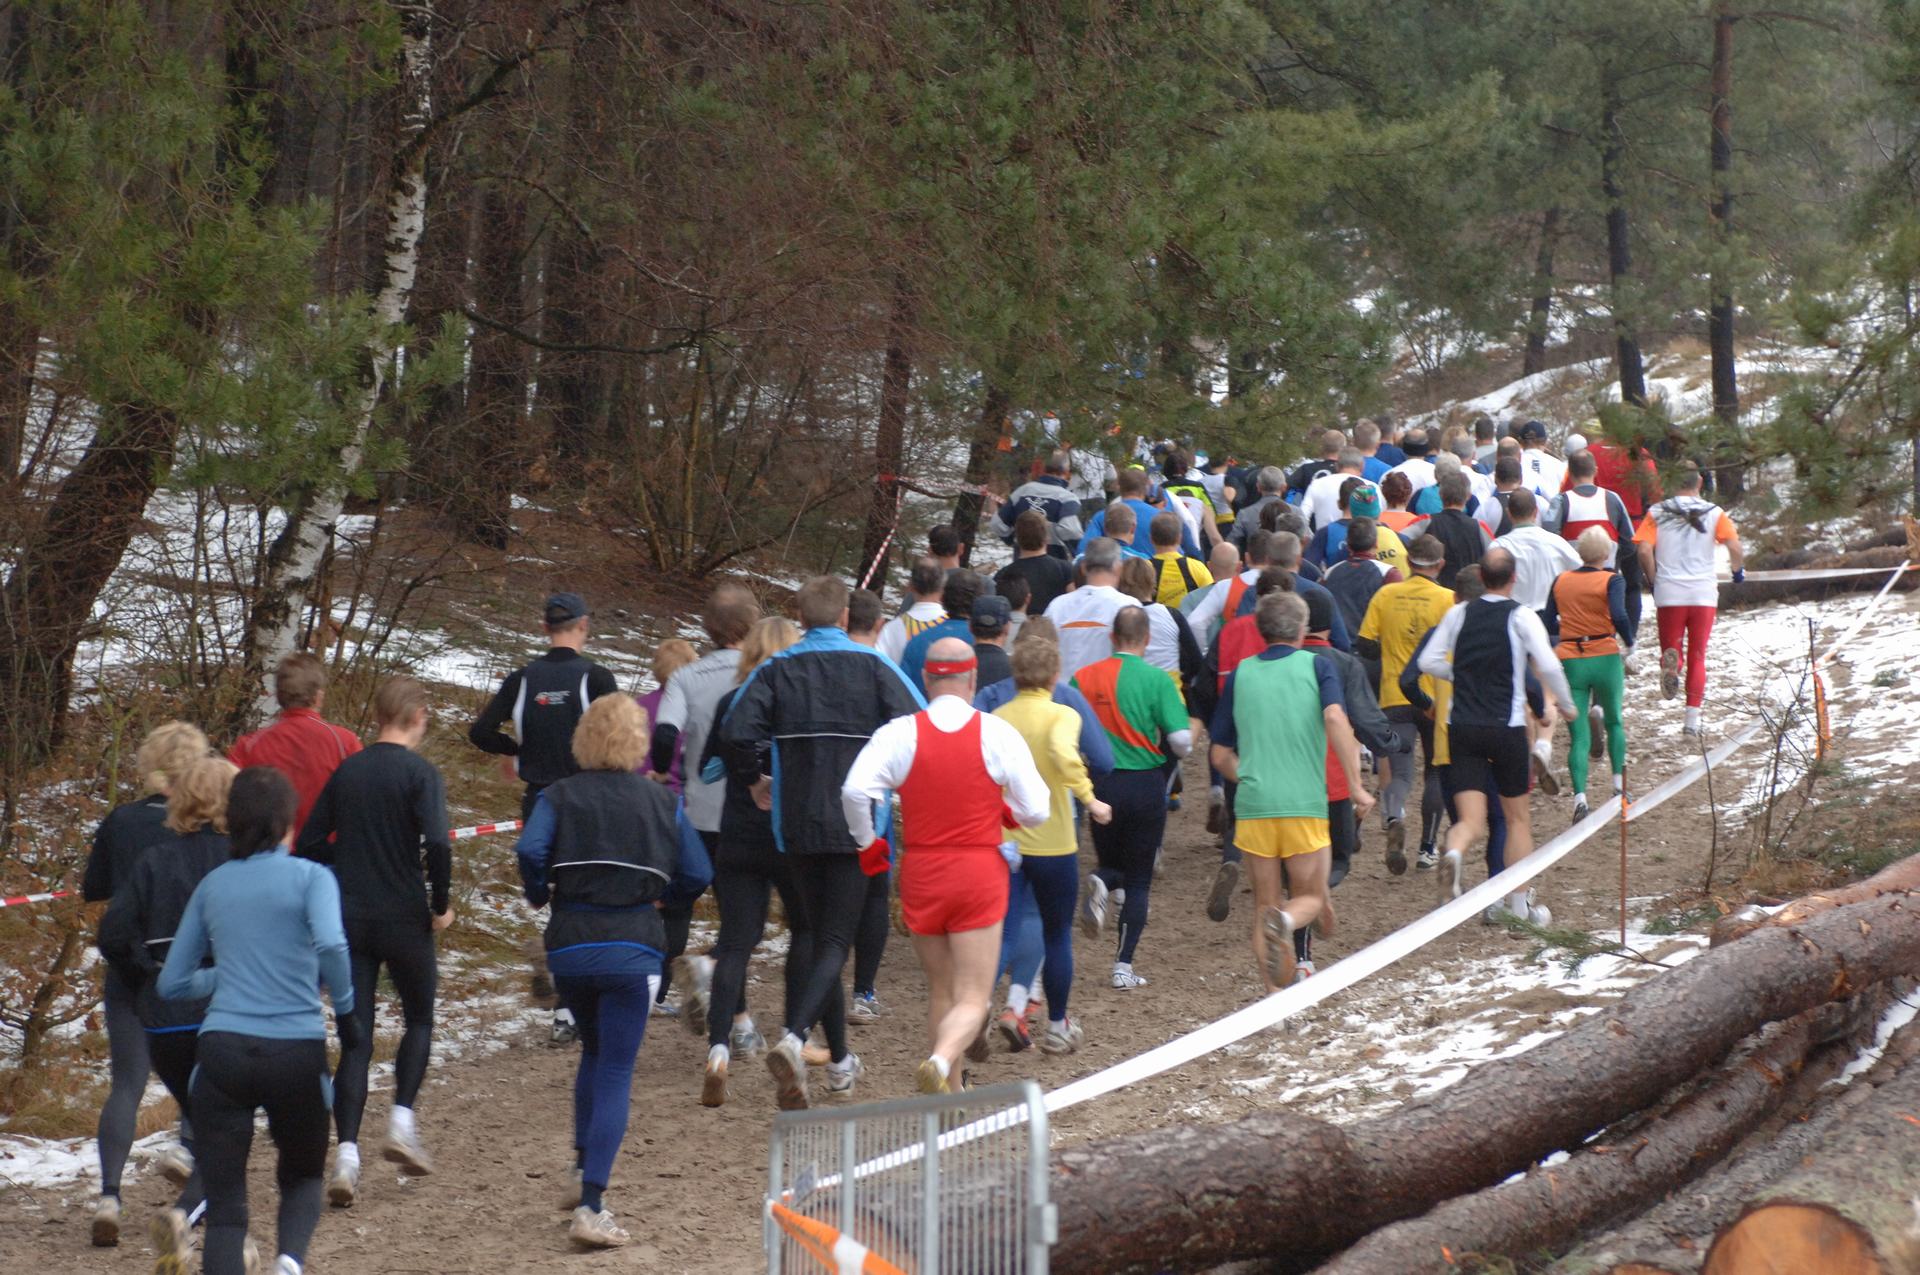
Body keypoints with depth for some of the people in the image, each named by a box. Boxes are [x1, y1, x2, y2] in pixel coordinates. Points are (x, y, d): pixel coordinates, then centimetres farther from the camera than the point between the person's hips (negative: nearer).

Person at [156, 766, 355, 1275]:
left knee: (225, 1203, 4)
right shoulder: (309, 876, 1)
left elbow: (171, 984, 16)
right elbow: (331, 946, -19)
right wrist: (345, 1010, -5)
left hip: (222, 1049, 1)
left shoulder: (213, 884, 11)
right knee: (302, 1176, 21)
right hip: (296, 1052, -1)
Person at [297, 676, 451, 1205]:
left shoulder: (346, 772, 7)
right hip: (404, 919, -3)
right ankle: (401, 1121, 5)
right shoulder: (420, 773, -8)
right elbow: (437, 844, -20)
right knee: (419, 1019, 20)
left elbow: (308, 845, 6)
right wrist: (441, 905, -7)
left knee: (354, 1038, 4)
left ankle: (347, 1154, -7)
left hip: (347, 920, 3)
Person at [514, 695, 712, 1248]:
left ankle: (582, 1171, 25)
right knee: (615, 1073, -1)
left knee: (594, 1052, 26)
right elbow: (697, 875, 2)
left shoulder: (559, 796, 2)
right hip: (633, 949, -2)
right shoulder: (662, 801, 4)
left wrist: (539, 895, 4)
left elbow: (530, 852, -15)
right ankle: (591, 1207, -12)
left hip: (568, 947, 2)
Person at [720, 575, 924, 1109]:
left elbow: (736, 732, -12)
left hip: (797, 825, 3)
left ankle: (840, 1060, 23)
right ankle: (793, 1039, -27)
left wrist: (752, 781, 6)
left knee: (820, 936, 17)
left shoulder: (776, 670, 1)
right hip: (856, 823, -3)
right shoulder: (872, 667, -3)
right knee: (835, 941, -3)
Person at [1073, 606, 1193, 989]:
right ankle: (1123, 967, 3)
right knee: (1138, 881, 8)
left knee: (1113, 866, 22)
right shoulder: (1156, 680, -9)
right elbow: (1181, 741, -13)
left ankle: (1101, 884, -14)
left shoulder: (1083, 678, 0)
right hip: (1145, 785, -2)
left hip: (1101, 785, 2)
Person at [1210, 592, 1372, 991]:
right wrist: (1356, 786, -14)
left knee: (1264, 906, 13)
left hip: (1252, 807, 2)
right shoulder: (1316, 665, 3)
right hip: (1306, 805, -2)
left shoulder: (1241, 674, 12)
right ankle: (1288, 922, -24)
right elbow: (1335, 718, -16)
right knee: (1311, 898, 10)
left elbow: (1221, 756, 14)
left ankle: (1277, 994, 2)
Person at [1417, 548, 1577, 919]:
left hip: (1461, 727, 2)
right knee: (1517, 816, 15)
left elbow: (1429, 662, 5)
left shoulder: (1458, 614, 6)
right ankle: (1520, 902, 19)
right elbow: (1548, 666, -14)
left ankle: (1454, 849, -34)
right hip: (1506, 728, -2)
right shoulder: (1521, 617, -5)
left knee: (1471, 819, 1)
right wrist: (1566, 705, 2)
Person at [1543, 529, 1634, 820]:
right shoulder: (1611, 580, -5)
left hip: (1570, 661, 2)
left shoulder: (1560, 582, 7)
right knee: (1614, 722, 23)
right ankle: (1618, 784, 20)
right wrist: (1629, 644, -4)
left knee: (1578, 735, 2)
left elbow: (1549, 624, 8)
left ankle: (1579, 795, -16)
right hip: (1605, 658, -2)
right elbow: (1619, 616, -20)